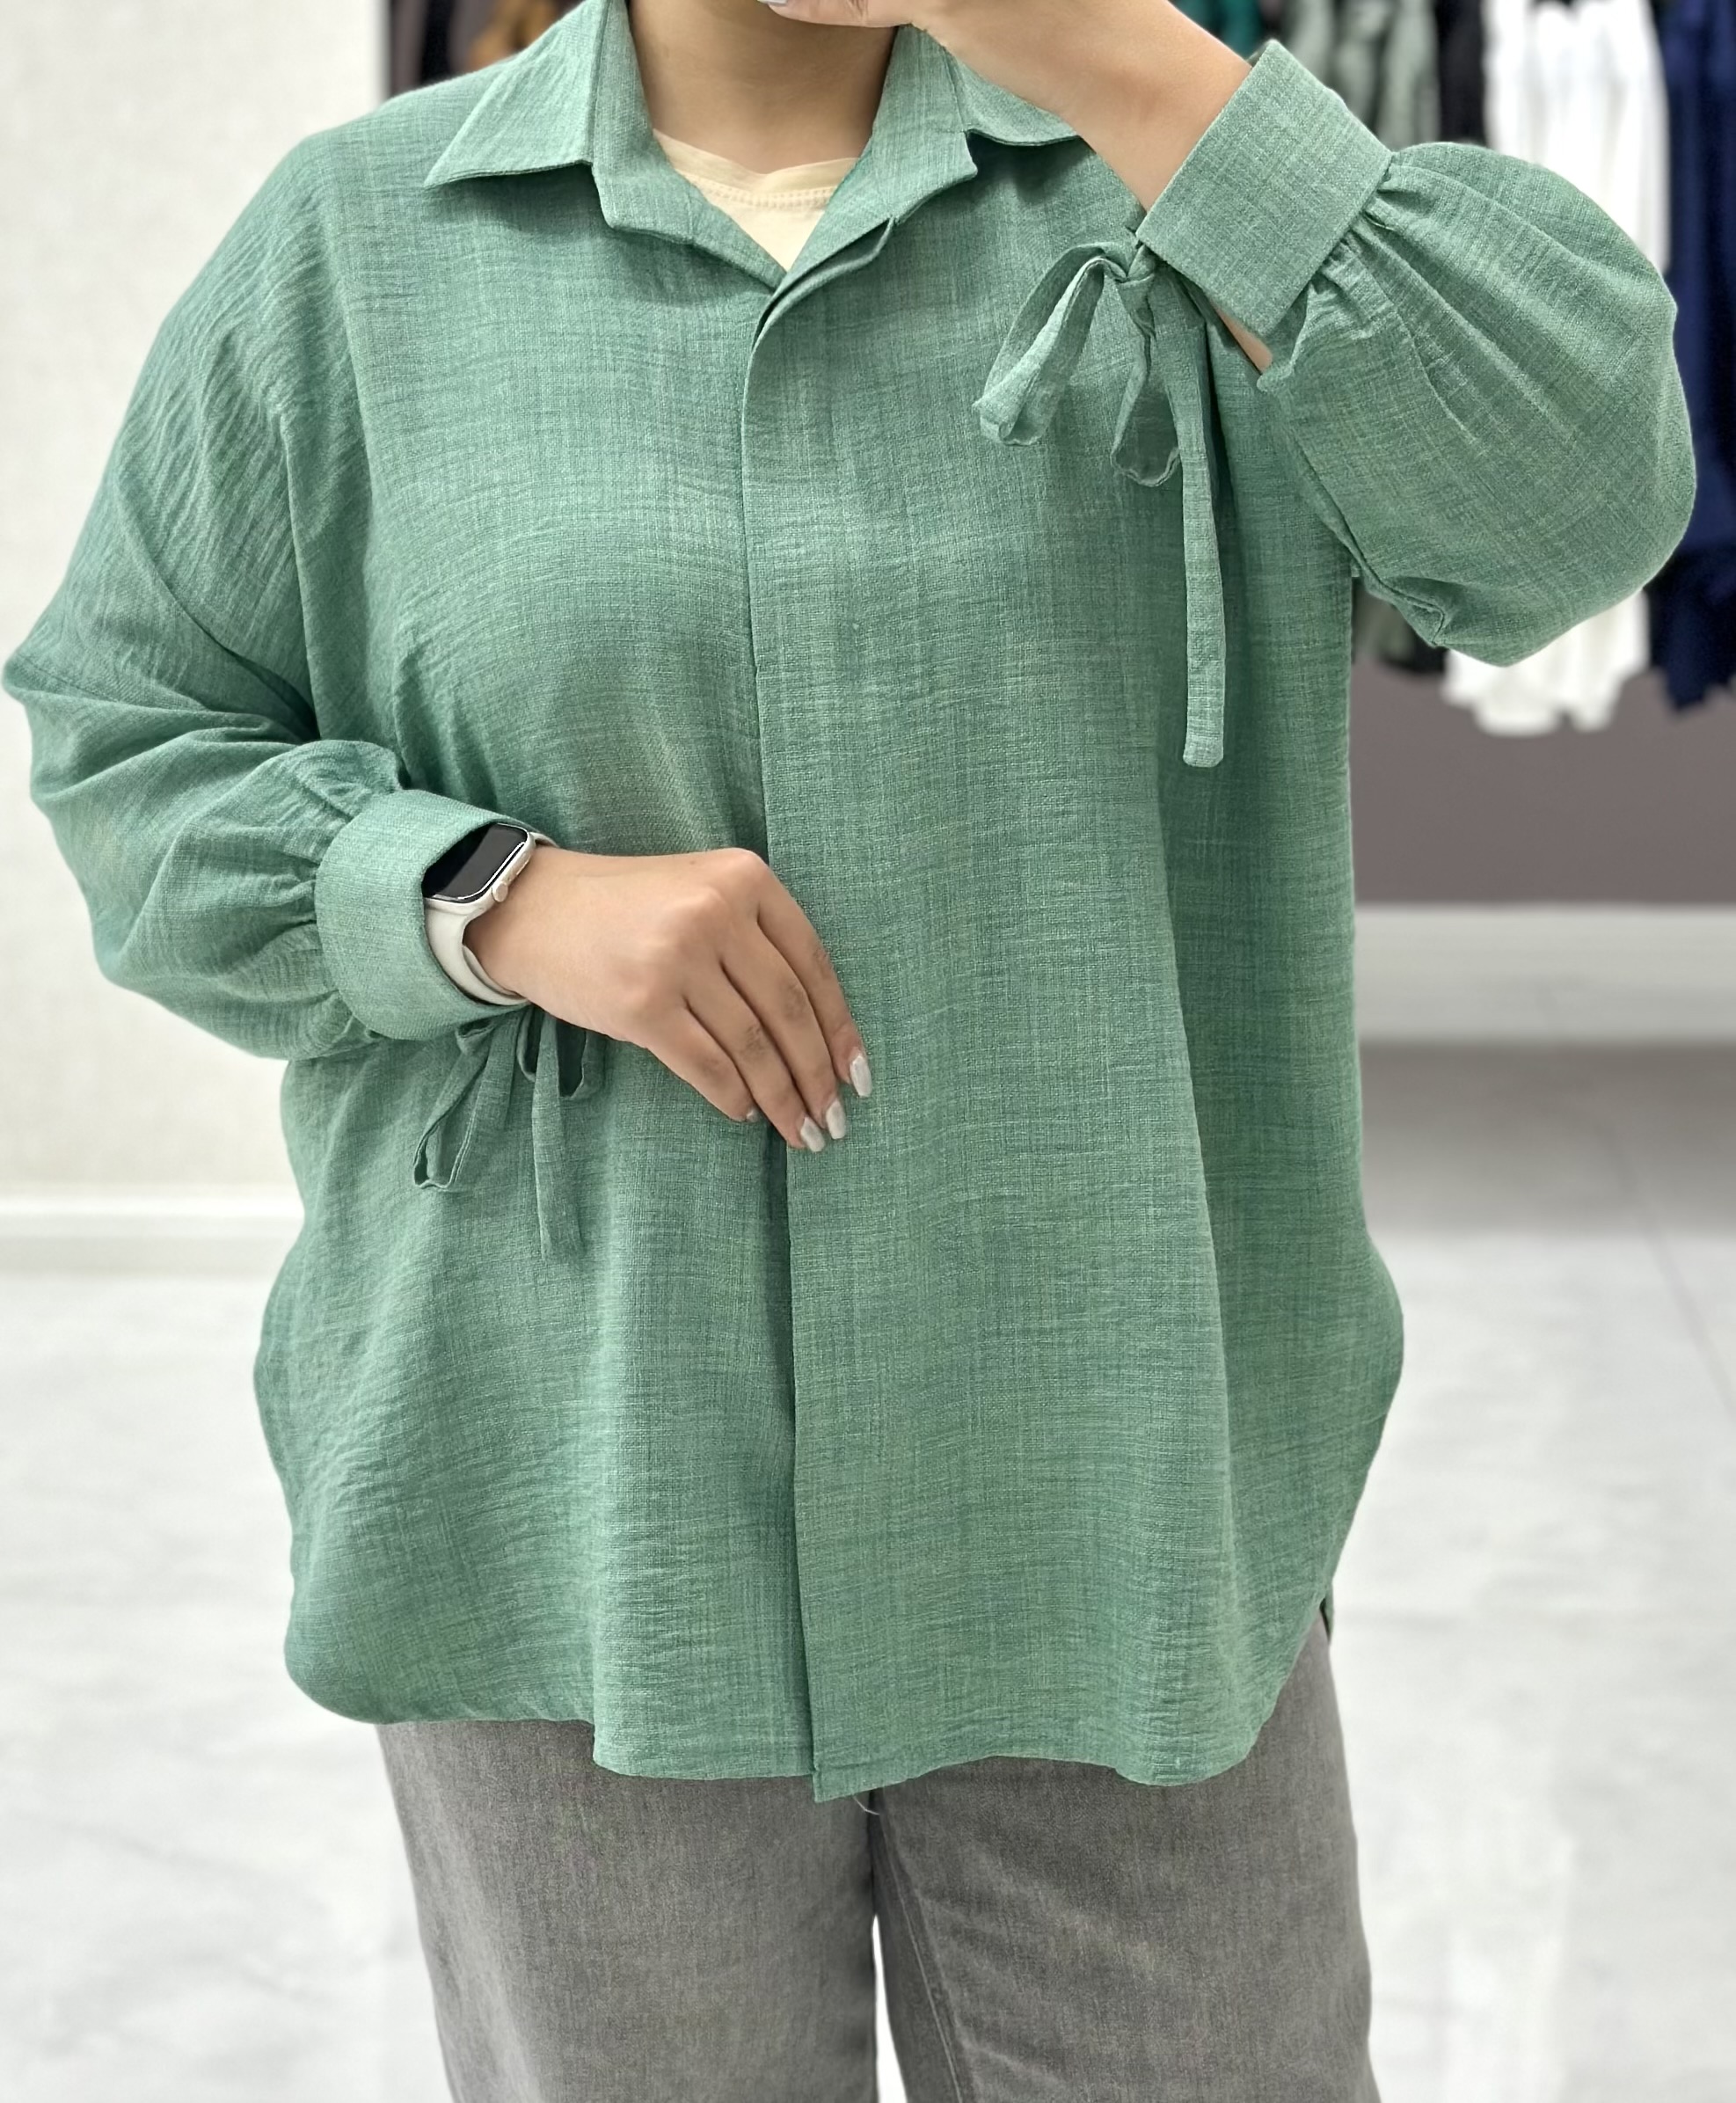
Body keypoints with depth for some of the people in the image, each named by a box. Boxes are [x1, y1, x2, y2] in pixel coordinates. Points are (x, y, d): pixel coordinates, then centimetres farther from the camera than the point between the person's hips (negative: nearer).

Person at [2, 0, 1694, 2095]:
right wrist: (504, 900, -13)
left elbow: (1573, 500, -13)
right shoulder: (359, 241, 3)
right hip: (581, 1501, 0)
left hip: (1107, 1489, 1)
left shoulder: (1171, 173, 3)